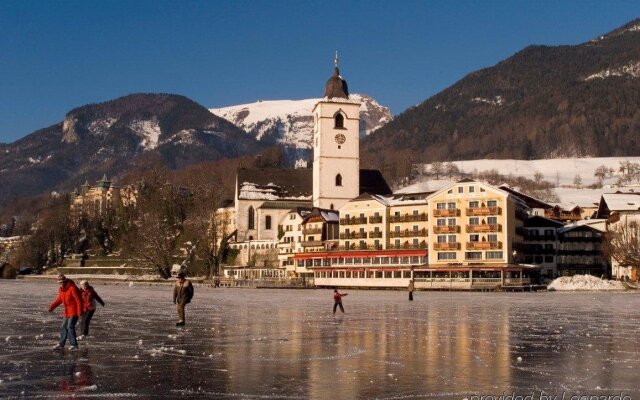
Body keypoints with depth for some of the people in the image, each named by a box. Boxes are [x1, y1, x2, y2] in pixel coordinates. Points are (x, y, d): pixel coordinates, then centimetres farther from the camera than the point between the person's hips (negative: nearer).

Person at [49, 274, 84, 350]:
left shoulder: (72, 288, -21)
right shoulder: (61, 289, 6)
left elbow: (79, 300, -22)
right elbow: (59, 299, 15)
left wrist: (80, 311, -26)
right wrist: (52, 306, 1)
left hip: (74, 311, -9)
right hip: (67, 311, 9)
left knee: (70, 326, -17)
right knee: (64, 327, 14)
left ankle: (74, 344, -15)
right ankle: (61, 344, 27)